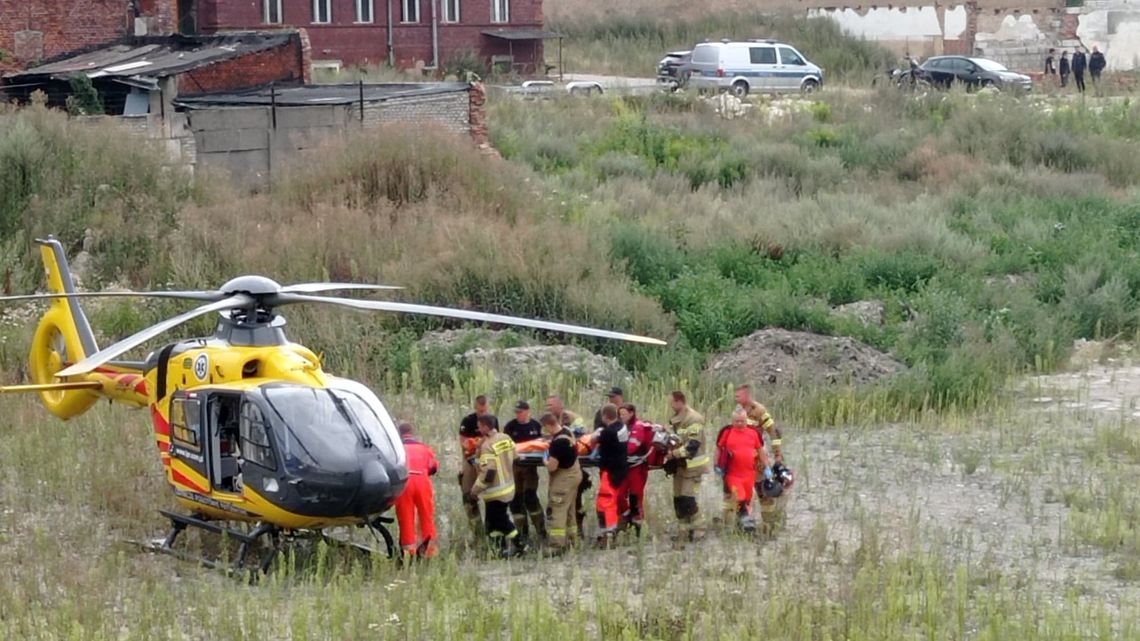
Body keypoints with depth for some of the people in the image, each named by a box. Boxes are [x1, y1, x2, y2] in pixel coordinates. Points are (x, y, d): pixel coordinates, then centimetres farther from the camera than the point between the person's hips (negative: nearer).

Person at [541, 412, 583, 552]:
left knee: (556, 511, -7)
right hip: (574, 473, 10)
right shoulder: (567, 432, 1)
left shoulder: (558, 442, -29)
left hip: (563, 477, -10)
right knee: (569, 510, 20)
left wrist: (545, 460, -7)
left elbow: (552, 466, -28)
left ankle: (557, 546, -10)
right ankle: (571, 540, 30)